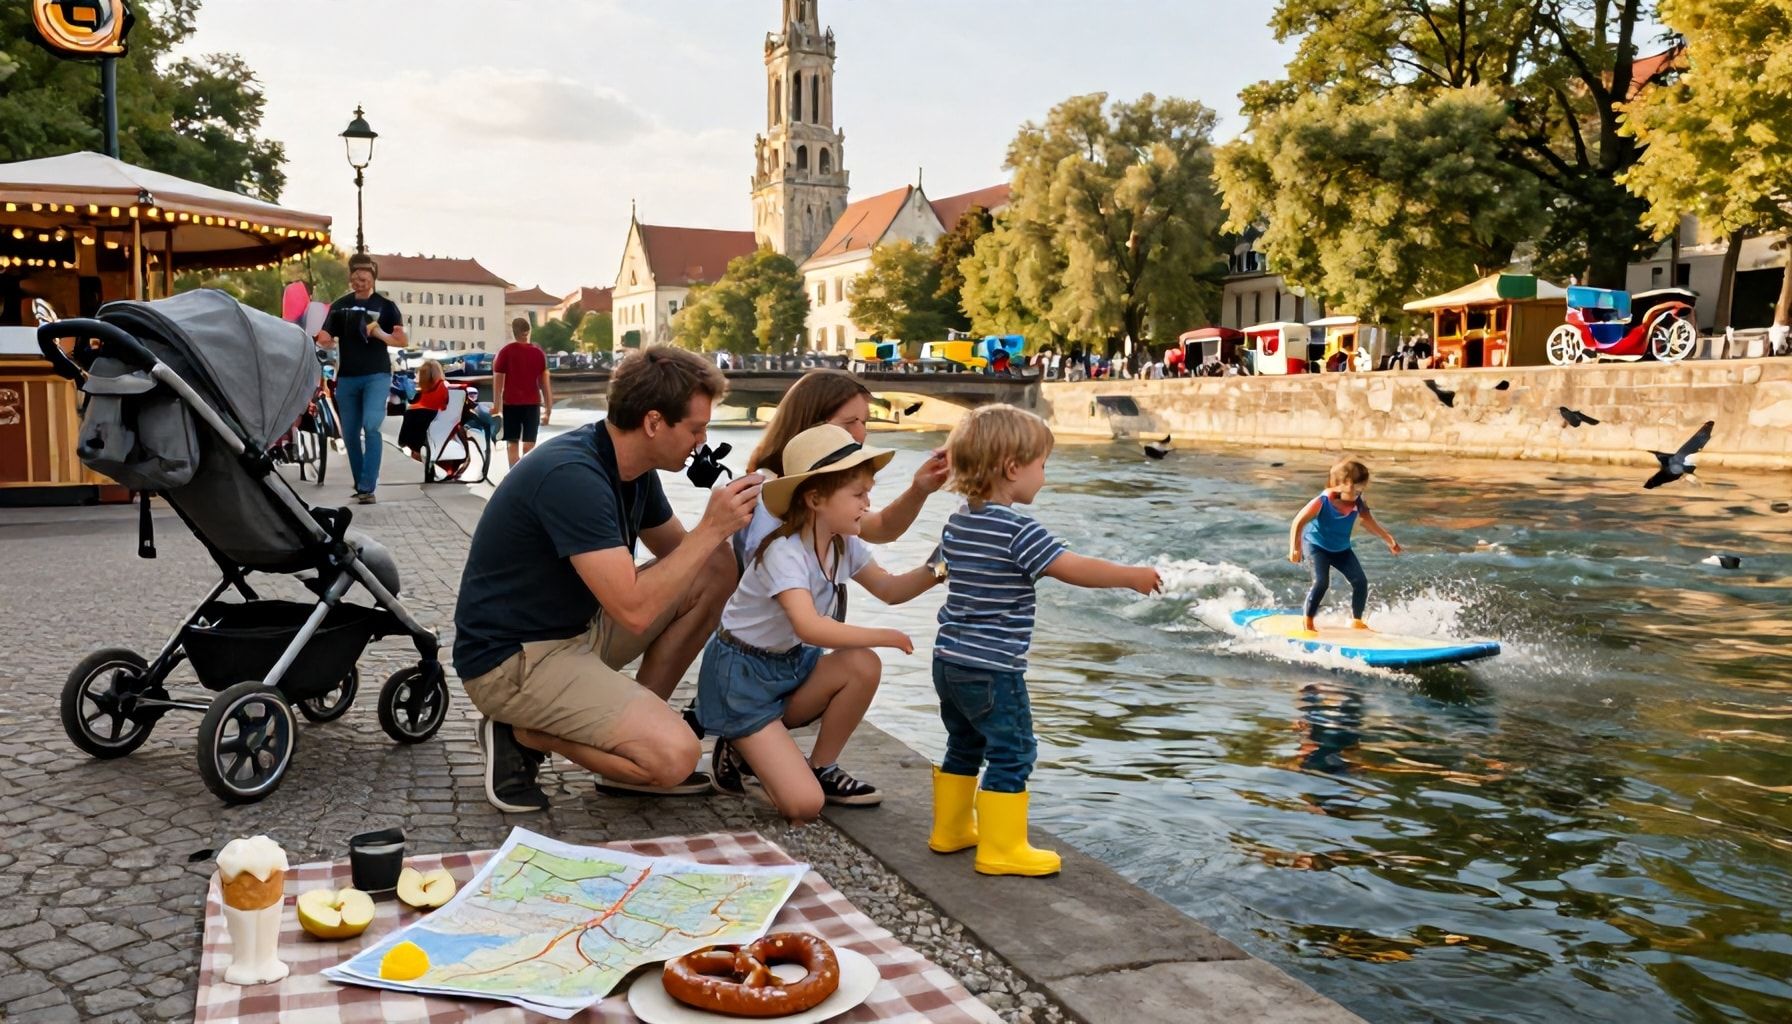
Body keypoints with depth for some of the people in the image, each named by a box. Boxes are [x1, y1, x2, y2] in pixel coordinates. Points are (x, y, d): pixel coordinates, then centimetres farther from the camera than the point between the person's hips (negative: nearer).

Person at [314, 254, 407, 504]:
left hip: (376, 375, -4)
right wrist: (326, 341, -12)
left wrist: (380, 334, -18)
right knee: (350, 434, 8)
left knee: (371, 427, -19)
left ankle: (368, 487, -18)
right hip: (346, 377, 4)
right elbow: (325, 339, 11)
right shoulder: (339, 305, 11)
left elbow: (403, 341, -1)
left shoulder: (385, 306, 2)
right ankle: (360, 485, 21)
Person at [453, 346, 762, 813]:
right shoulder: (572, 476, -27)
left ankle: (635, 725, 5)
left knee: (717, 572, -1)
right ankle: (523, 734, -1)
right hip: (511, 658, -9)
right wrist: (712, 528, -23)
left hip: (577, 627, 9)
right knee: (673, 754, -24)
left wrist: (729, 519, -4)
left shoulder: (633, 467, 2)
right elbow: (634, 609, -30)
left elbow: (680, 557, 15)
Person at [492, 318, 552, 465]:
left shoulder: (505, 352, -3)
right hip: (532, 403, 2)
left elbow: (498, 381, -5)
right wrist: (548, 407, 9)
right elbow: (545, 381, 4)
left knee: (512, 444, 6)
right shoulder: (538, 352, 3)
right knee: (529, 445, 5)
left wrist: (496, 406, -1)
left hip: (511, 404, -1)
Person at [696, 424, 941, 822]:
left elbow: (889, 589, 9)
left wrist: (934, 571, -10)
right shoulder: (784, 553, -26)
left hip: (790, 665, 8)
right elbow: (809, 627, -41)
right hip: (741, 676, -8)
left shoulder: (844, 546, -1)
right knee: (803, 805, -21)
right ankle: (738, 751, 9)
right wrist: (886, 636, -34)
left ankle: (821, 768, 2)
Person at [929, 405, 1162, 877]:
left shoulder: (957, 523, 7)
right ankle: (1001, 849, 7)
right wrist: (1132, 575, -9)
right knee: (1012, 753, 2)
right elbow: (1074, 569, -20)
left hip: (949, 660, 9)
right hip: (992, 669, -9)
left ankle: (950, 829, 32)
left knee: (964, 746, 21)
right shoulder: (1018, 529, -19)